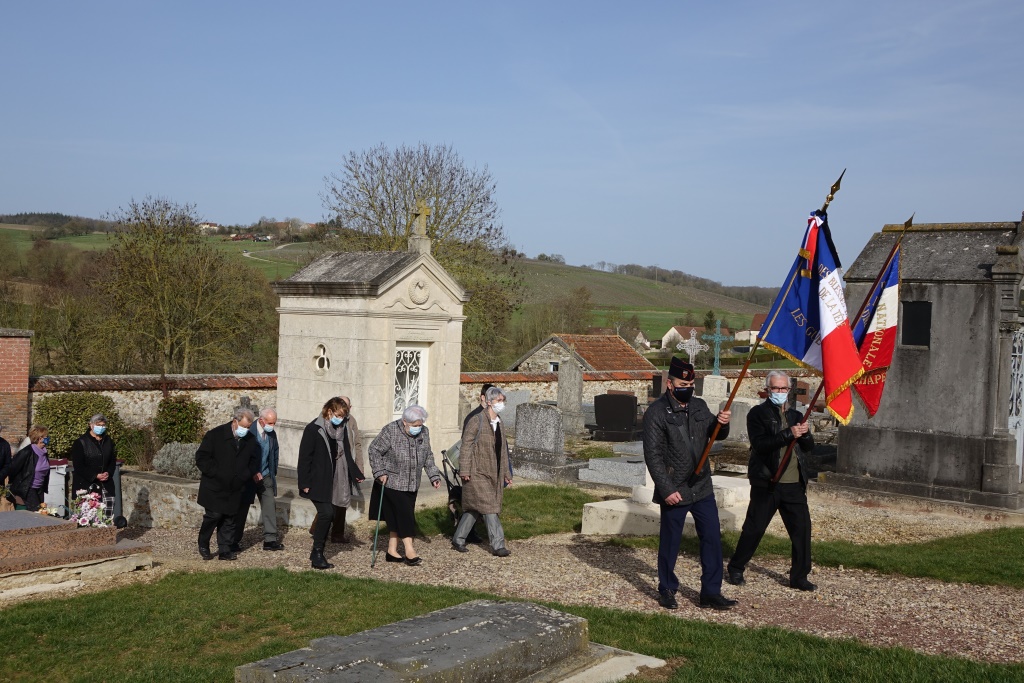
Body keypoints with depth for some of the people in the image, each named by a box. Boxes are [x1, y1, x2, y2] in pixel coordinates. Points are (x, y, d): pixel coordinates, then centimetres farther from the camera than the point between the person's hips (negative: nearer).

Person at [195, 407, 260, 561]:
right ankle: (203, 545, 15)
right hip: (214, 488, -4)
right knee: (214, 515, -7)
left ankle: (225, 550, 14)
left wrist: (247, 475, -4)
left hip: (235, 489, 4)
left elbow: (253, 461, 15)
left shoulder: (250, 440, 3)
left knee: (229, 519, 6)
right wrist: (217, 473, -17)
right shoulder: (215, 435, -10)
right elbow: (201, 458, -10)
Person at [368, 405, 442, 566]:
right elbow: (374, 450, -11)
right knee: (404, 515, -11)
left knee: (396, 518, 9)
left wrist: (434, 476, 7)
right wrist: (380, 472, -17)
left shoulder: (424, 433, 4)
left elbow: (428, 457, 14)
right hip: (392, 483, -6)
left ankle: (392, 551, 16)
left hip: (411, 485, 6)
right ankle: (409, 551, -8)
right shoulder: (390, 431, -15)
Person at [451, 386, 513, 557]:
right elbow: (466, 446, -12)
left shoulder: (498, 422, 14)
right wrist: (464, 470, -17)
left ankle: (458, 539, 22)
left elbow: (502, 450, 20)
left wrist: (506, 473, 20)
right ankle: (497, 545, -5)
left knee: (475, 509, 11)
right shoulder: (477, 421, -10)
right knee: (489, 508, -9)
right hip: (477, 473, -8)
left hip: (492, 473, 8)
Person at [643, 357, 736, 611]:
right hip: (674, 492, -5)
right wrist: (667, 489, -18)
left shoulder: (699, 406, 7)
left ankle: (711, 592, 14)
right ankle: (667, 590, 24)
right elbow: (653, 455, -14)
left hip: (702, 488, 6)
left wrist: (722, 423, -9)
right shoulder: (657, 413, -11)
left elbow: (716, 434, 15)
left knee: (712, 538, 5)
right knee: (670, 542, 7)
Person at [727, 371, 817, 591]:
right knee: (754, 528, 1)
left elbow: (808, 448, 12)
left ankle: (799, 577, 14)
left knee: (802, 528, 2)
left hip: (793, 483, 5)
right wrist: (789, 434, -26)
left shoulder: (795, 415, 15)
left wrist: (805, 434, -10)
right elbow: (760, 444, -17)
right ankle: (735, 569, 18)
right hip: (766, 482, -5)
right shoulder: (757, 414, -2)